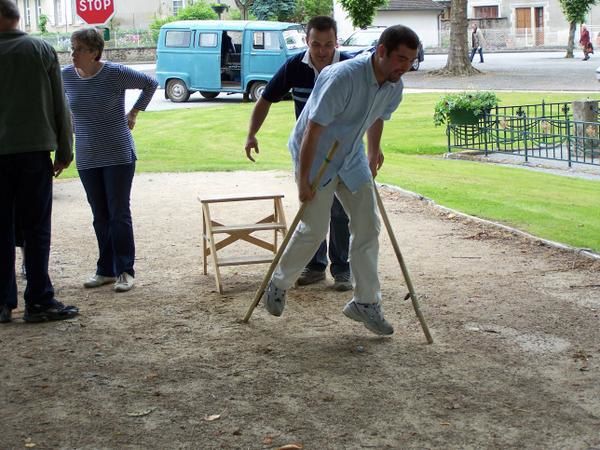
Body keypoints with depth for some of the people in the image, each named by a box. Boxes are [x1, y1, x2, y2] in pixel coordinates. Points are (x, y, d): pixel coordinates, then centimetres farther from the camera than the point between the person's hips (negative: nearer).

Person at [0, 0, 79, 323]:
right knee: (36, 229, 3)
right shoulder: (42, 50, 2)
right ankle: (38, 302, 3)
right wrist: (64, 151, 8)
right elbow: (59, 105, 2)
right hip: (34, 151, 0)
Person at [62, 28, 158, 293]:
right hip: (87, 159, 4)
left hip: (118, 156, -4)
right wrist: (78, 121, 11)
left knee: (119, 215, -2)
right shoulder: (66, 76, -1)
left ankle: (125, 271, 4)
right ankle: (106, 270, 18)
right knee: (100, 217, 10)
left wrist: (134, 113, 2)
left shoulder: (115, 73, -12)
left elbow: (150, 84, 2)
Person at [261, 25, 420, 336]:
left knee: (367, 228, 2)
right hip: (316, 158, -7)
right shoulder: (343, 77, -32)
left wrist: (373, 157, 24)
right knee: (314, 230, 0)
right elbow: (313, 129, -27)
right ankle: (277, 285, 25)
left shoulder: (394, 87, -8)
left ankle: (365, 302, 12)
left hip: (352, 160, 7)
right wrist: (304, 181, -23)